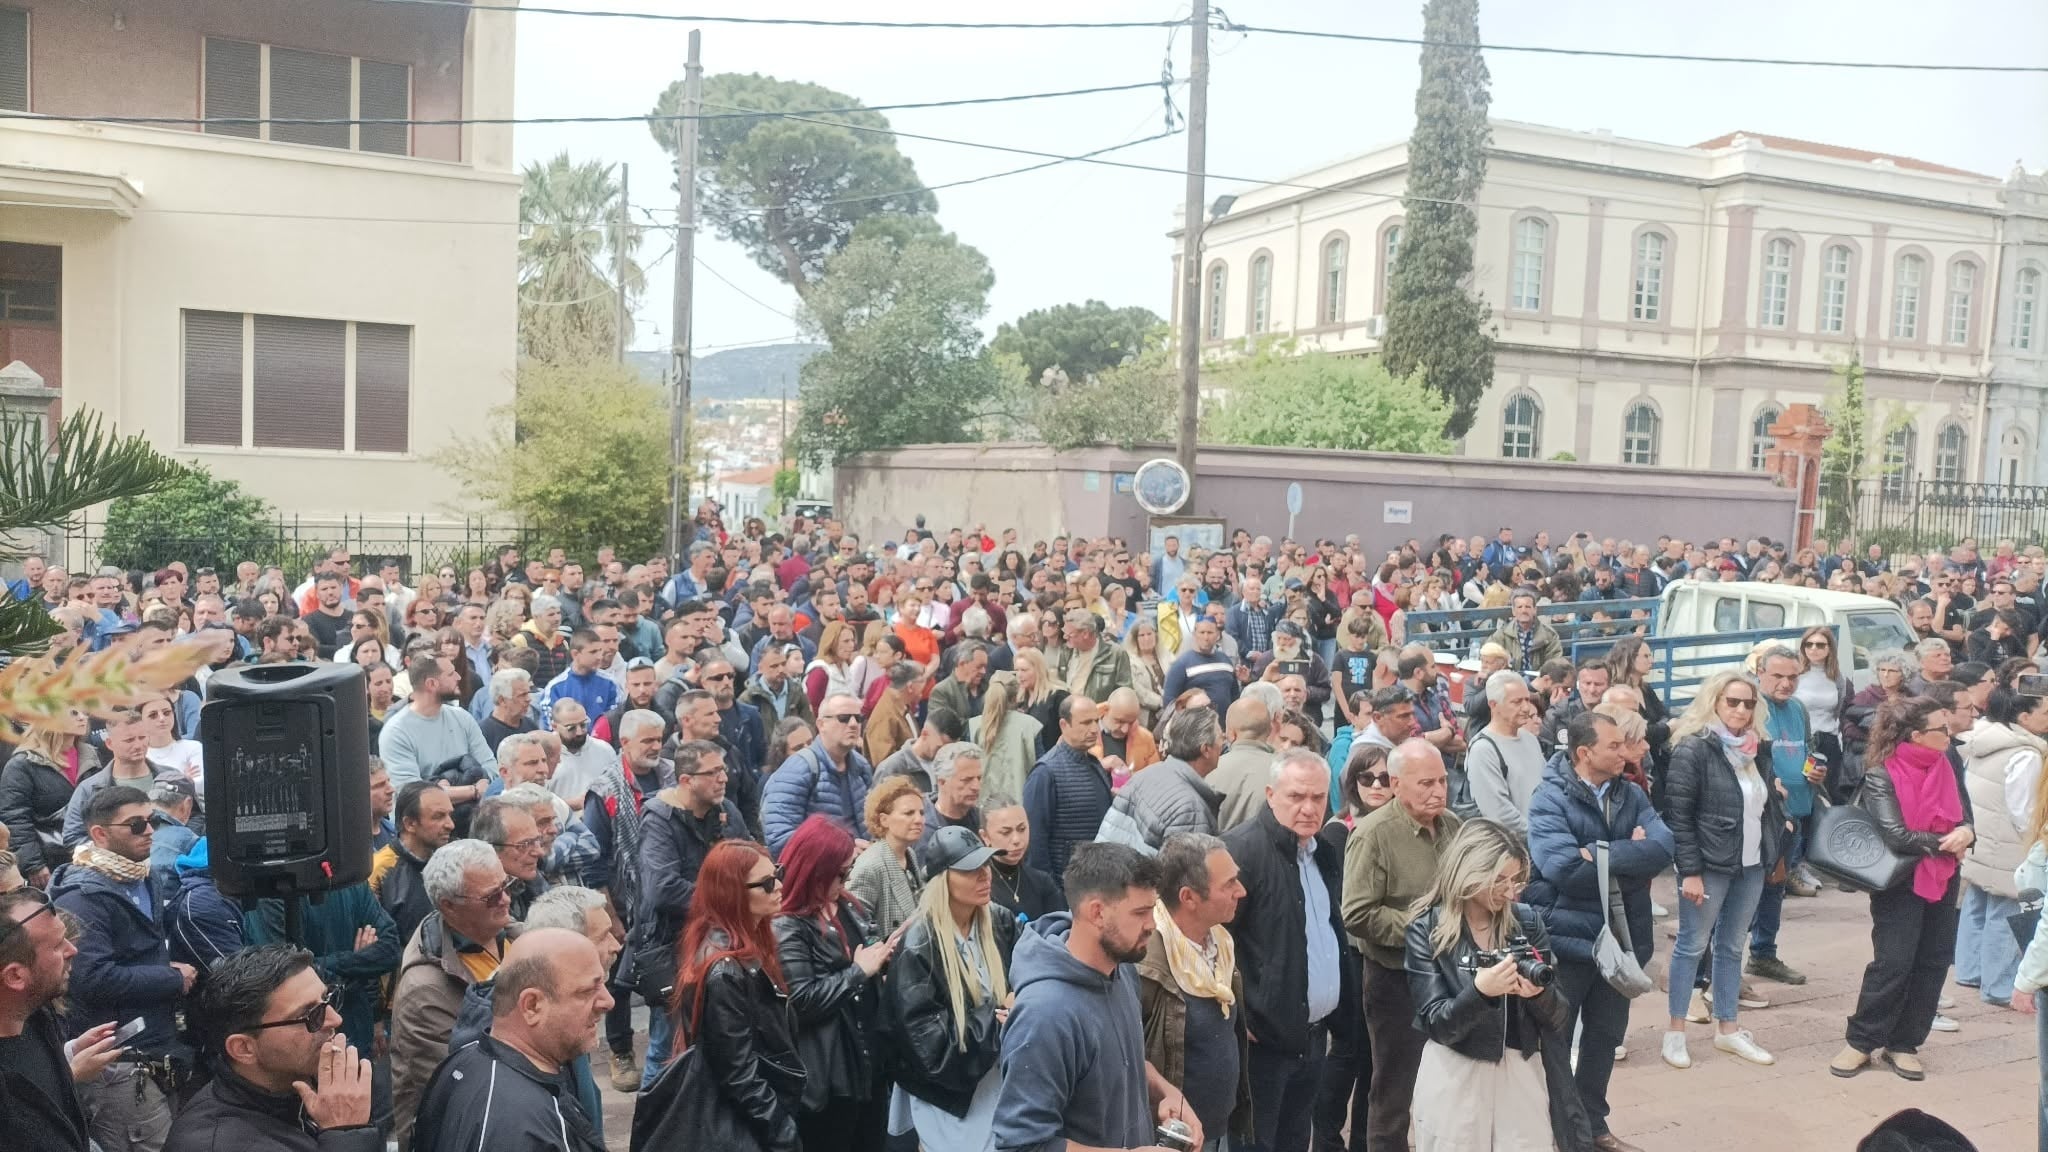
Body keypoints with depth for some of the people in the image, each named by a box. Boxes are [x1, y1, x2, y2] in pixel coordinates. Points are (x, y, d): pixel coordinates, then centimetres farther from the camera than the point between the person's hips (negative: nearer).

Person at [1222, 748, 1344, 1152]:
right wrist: (1239, 1019, -19)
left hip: (1314, 1033, 8)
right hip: (1266, 1035, -8)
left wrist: (1331, 1013, 16)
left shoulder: (1324, 851, 9)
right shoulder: (1243, 848, -18)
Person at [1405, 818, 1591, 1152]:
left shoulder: (1527, 922, 0)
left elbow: (1558, 1015, 1)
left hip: (1523, 1071, 3)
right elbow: (1436, 1024, -13)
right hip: (1454, 1076, -2)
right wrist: (1479, 991, -30)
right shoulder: (1427, 930, -9)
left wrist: (1540, 994, -22)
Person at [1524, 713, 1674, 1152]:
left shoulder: (1631, 795, 4)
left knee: (1606, 1036, 19)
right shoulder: (1549, 799, -15)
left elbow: (1663, 848, -10)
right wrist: (1628, 856, -15)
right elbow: (1563, 868, -27)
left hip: (1621, 937, 6)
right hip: (1566, 938, -6)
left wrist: (1601, 854, -21)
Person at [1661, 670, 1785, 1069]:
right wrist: (1689, 871, -18)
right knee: (1692, 945, 2)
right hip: (1709, 866, -7)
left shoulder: (1751, 747, 10)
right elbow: (1679, 813, -16)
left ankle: (1728, 1028, 24)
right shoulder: (1693, 749, -13)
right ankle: (1676, 1030, 11)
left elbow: (1763, 803, 18)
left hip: (1750, 865, 7)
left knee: (1732, 947, 14)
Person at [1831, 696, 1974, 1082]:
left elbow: (1962, 815, 9)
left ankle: (1903, 1045, 18)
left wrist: (1966, 832, -13)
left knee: (1933, 962, 8)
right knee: (1893, 963, -6)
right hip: (1901, 882, -6)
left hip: (1944, 879, 7)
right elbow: (1898, 836, -22)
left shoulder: (1943, 766, 4)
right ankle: (1861, 1042, 7)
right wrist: (1945, 843, -12)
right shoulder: (1881, 776, -16)